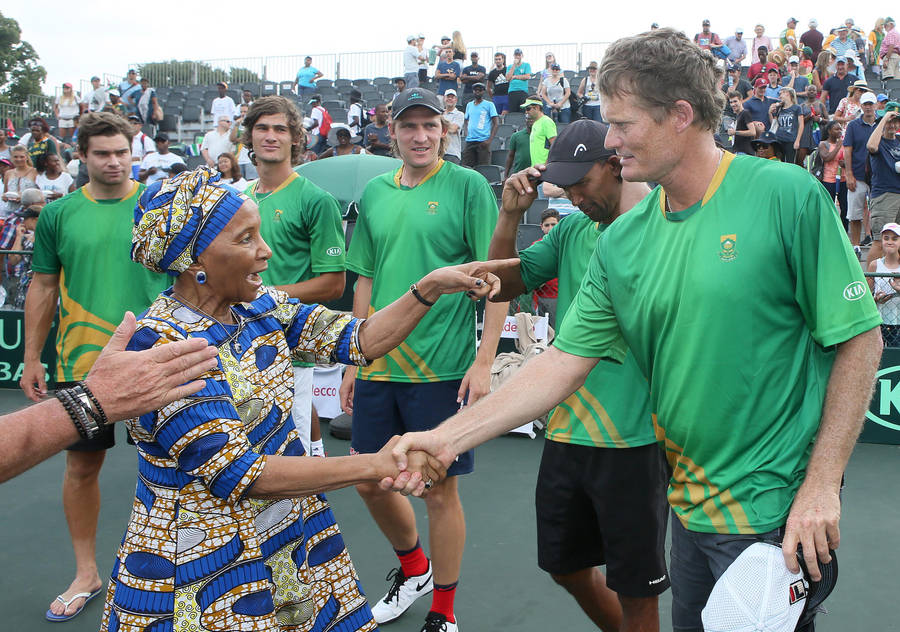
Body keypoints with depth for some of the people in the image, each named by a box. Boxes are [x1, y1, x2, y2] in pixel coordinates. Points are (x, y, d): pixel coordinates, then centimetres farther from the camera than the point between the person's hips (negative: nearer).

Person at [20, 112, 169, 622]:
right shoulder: (59, 214, 4)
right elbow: (44, 289, 9)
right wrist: (32, 358, 8)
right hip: (81, 363, 2)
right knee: (82, 466, 10)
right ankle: (87, 573, 27)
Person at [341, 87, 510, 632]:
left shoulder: (469, 186, -5)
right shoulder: (375, 193, 10)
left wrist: (484, 362, -14)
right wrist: (354, 361, 14)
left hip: (442, 371, -5)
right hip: (380, 367, 6)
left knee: (440, 490, 5)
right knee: (369, 481, 14)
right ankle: (414, 568, 41)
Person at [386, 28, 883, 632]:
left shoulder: (788, 197, -15)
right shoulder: (621, 241, 0)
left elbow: (860, 340, -11)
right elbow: (564, 362, -1)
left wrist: (822, 484, -13)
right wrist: (448, 437, -8)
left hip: (774, 509, -5)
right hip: (690, 499, 6)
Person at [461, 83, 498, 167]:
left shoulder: (489, 105, 3)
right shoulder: (469, 105, 17)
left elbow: (496, 123, -2)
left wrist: (490, 140, -12)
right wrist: (466, 134, 6)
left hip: (483, 141, -4)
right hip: (469, 141, 5)